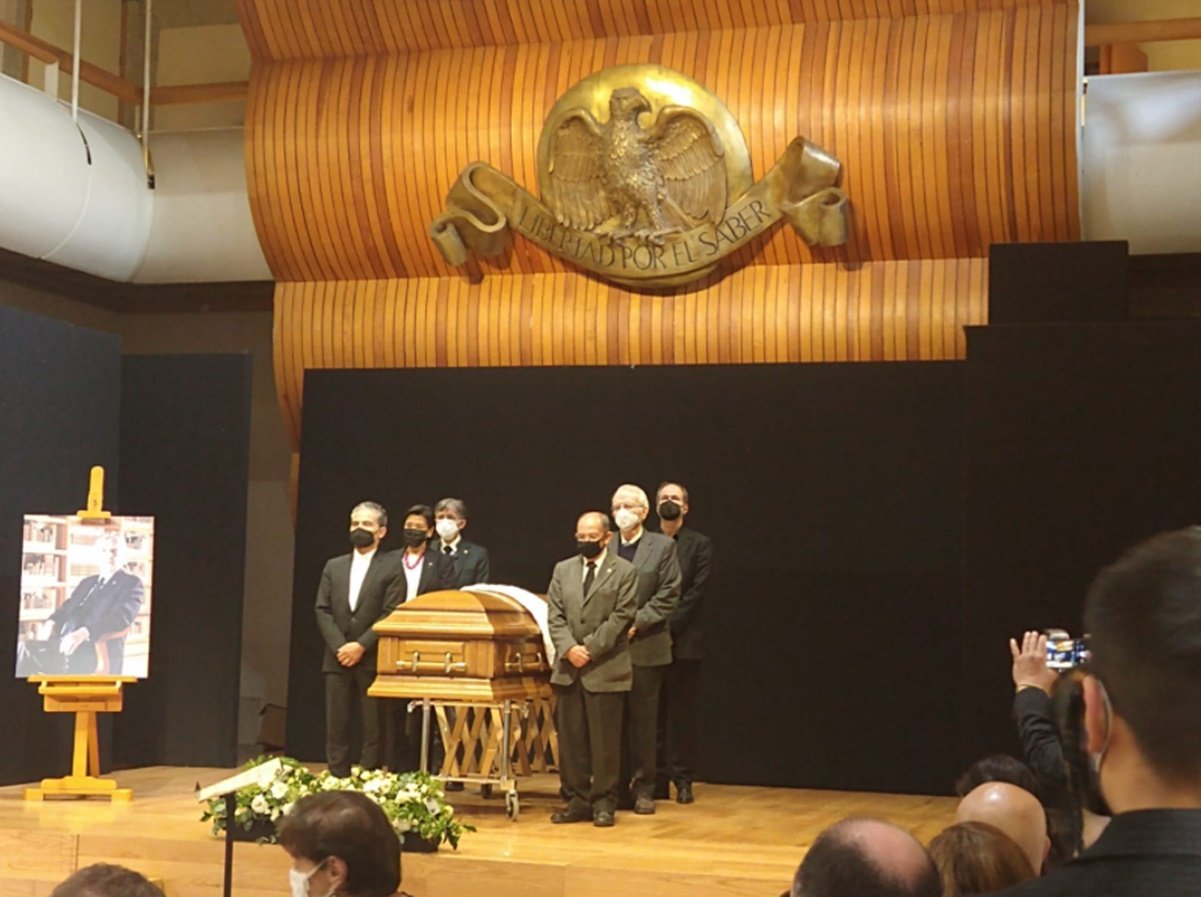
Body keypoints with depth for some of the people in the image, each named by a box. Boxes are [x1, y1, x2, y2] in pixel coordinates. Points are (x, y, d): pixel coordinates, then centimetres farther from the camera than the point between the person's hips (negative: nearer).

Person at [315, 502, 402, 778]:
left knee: (374, 729, -2)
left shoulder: (392, 566, 0)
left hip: (373, 659, -4)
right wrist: (339, 646, -7)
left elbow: (392, 614, -8)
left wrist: (361, 646, -14)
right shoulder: (334, 566, 14)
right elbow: (323, 611, 8)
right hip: (338, 659, 4)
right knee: (336, 728, 4)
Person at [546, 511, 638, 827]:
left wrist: (590, 648, -13)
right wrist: (568, 648, -9)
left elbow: (621, 617, -7)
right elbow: (554, 615, 8)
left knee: (605, 741, 0)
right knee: (570, 739, 6)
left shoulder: (624, 572, 1)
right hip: (568, 668, 4)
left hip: (606, 669, -4)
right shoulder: (563, 570, 14)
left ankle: (603, 803, 8)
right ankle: (576, 801, 13)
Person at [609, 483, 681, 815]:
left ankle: (643, 789, 9)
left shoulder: (663, 546, 2)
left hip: (645, 647, -2)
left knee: (643, 721, 2)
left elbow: (668, 595, -4)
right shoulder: (605, 548, 9)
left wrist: (635, 623, -12)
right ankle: (617, 788, 13)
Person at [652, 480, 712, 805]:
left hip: (684, 640, -2)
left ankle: (683, 778, 8)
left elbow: (696, 592, -5)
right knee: (653, 712, 3)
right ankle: (656, 778, 8)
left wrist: (669, 626, -12)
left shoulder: (699, 544, 4)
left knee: (683, 711, 2)